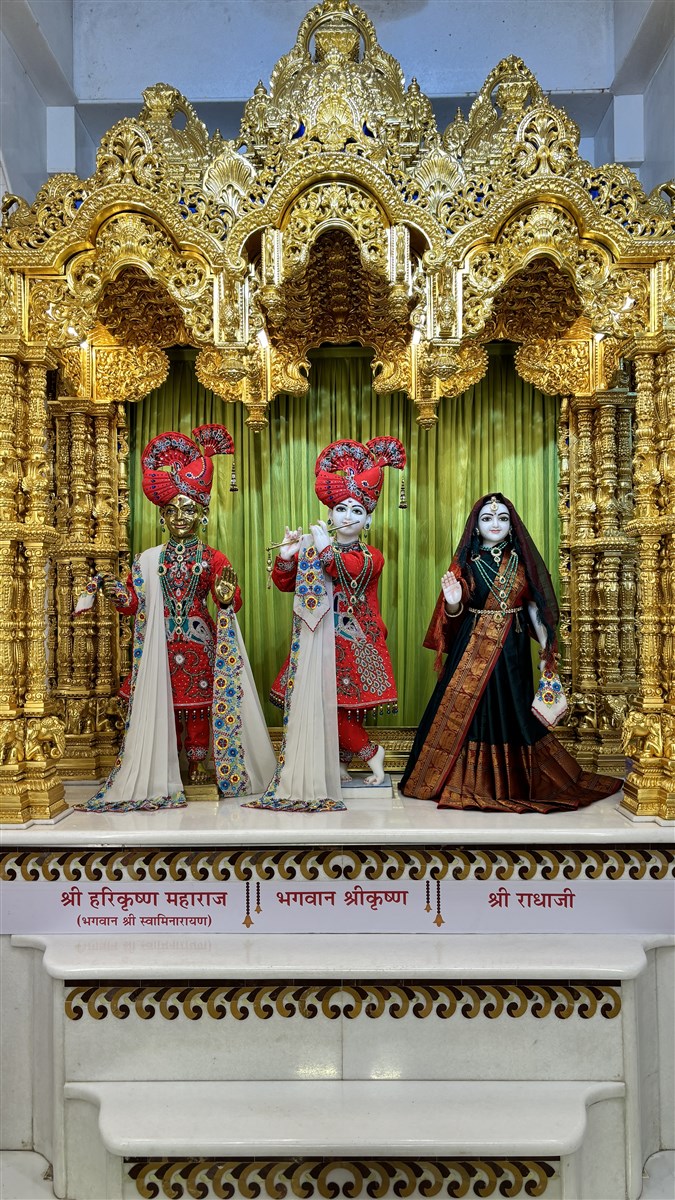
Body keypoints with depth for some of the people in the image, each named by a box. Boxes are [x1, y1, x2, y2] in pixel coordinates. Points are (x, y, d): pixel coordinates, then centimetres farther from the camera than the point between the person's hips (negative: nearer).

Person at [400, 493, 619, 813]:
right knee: (470, 710, 1)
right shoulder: (466, 562, 1)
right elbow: (453, 614, 1)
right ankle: (466, 781, 13)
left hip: (512, 649, 1)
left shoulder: (522, 560, 4)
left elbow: (534, 607, 5)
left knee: (512, 709, 5)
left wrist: (546, 650, 1)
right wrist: (453, 603, -22)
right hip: (473, 647, -1)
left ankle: (513, 781, 20)